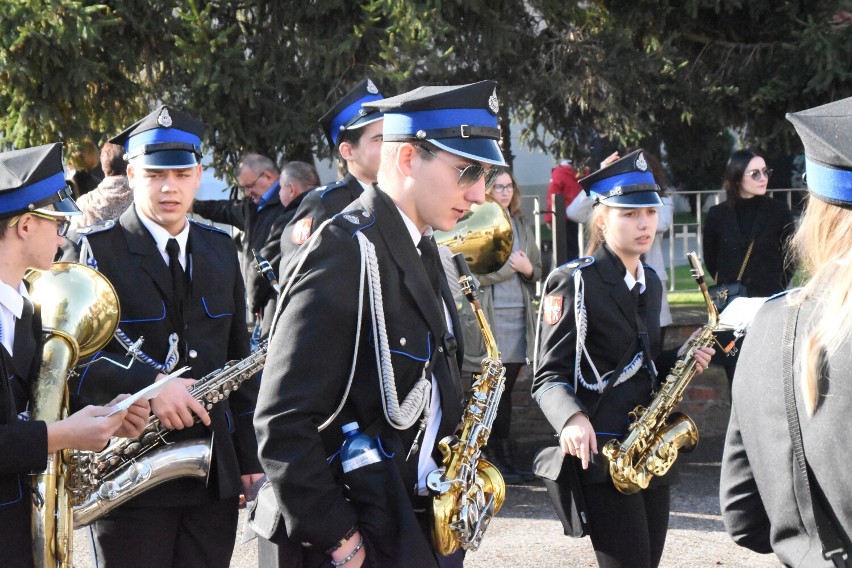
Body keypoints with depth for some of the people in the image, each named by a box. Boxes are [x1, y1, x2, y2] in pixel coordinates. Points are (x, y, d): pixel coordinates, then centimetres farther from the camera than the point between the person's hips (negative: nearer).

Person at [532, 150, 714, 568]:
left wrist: (682, 360, 3)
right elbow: (549, 376, -12)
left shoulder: (650, 283, 14)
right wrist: (572, 419, -31)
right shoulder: (574, 282, -9)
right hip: (602, 454, -8)